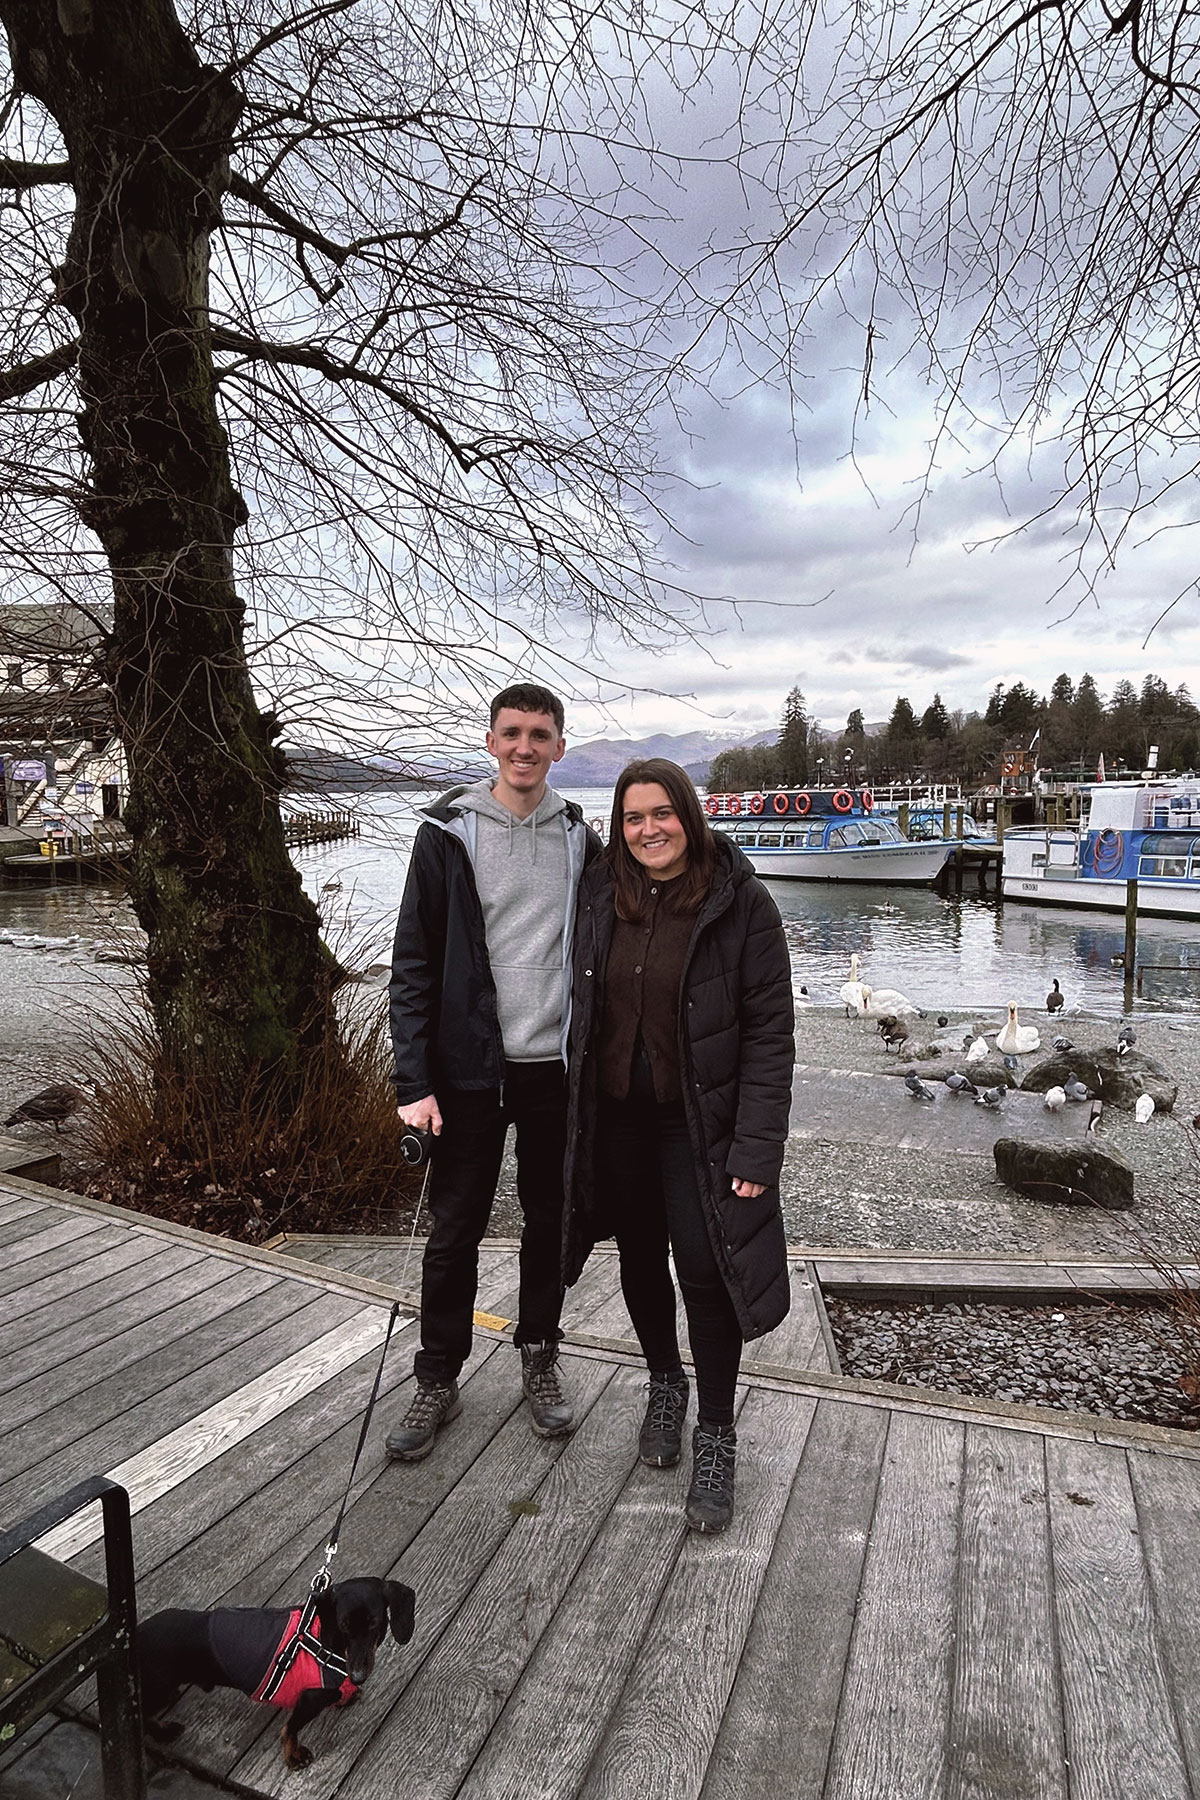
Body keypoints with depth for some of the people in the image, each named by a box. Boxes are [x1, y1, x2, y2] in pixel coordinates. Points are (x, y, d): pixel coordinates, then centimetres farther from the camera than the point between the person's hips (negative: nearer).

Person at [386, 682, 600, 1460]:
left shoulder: (581, 839, 4)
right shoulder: (449, 834, -4)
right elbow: (414, 965, -5)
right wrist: (415, 1083, -11)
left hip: (558, 1068, 2)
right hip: (472, 1071, -2)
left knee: (551, 1223, 15)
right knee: (454, 1230, 9)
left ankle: (540, 1356, 36)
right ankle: (439, 1380, 28)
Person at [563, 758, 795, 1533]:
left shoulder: (740, 902, -11)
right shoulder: (599, 896, 1)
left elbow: (770, 1031, -12)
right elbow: (585, 1013, 7)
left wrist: (757, 1148, -16)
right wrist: (578, 1114, 5)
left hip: (698, 1121, -4)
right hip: (617, 1117, 4)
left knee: (704, 1269, -1)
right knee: (640, 1258, 17)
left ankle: (716, 1435, 22)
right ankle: (665, 1384, 43)